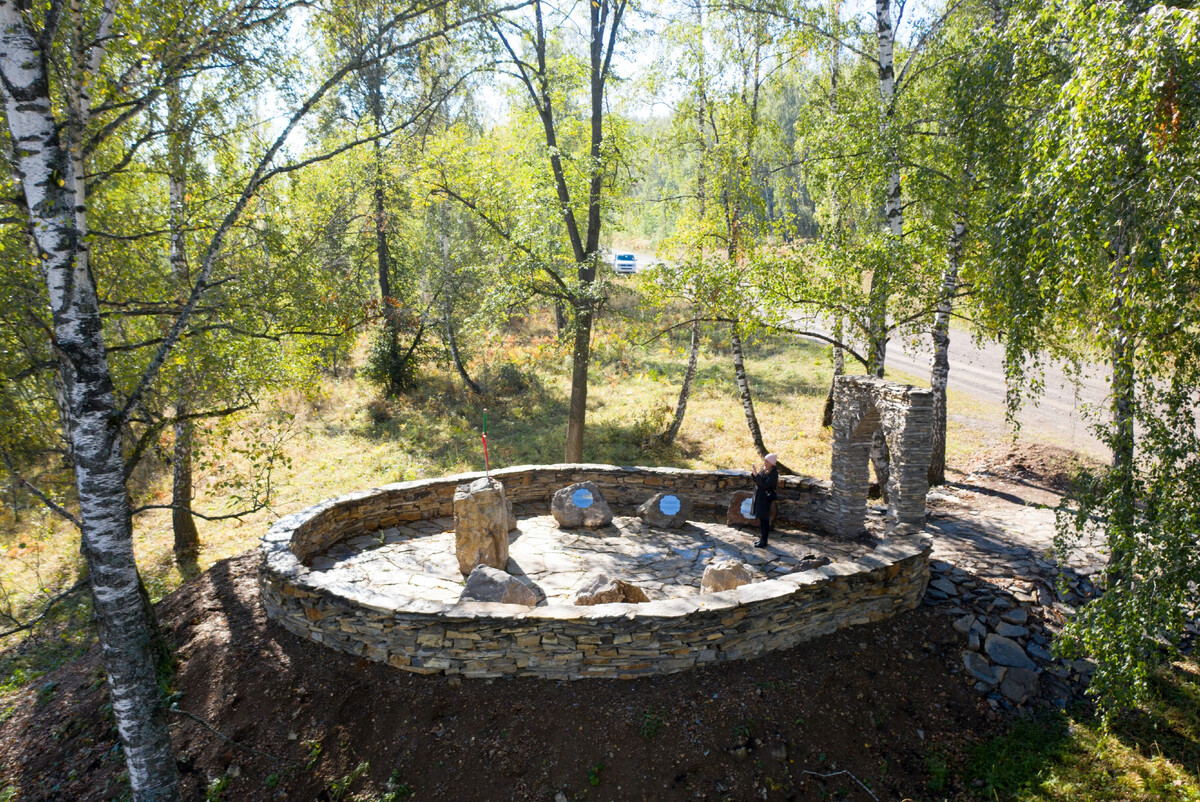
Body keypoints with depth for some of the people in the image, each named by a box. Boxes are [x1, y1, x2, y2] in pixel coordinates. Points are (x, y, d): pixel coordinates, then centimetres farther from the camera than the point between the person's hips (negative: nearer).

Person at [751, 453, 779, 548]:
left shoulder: (773, 473, -16)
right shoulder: (763, 469, 7)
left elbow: (765, 484, -25)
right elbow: (756, 480, 13)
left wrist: (757, 475, -26)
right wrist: (754, 475, -7)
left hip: (766, 498, -8)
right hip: (758, 496, 8)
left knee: (764, 520, -1)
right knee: (761, 519, 15)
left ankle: (764, 541, 6)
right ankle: (762, 538, 27)